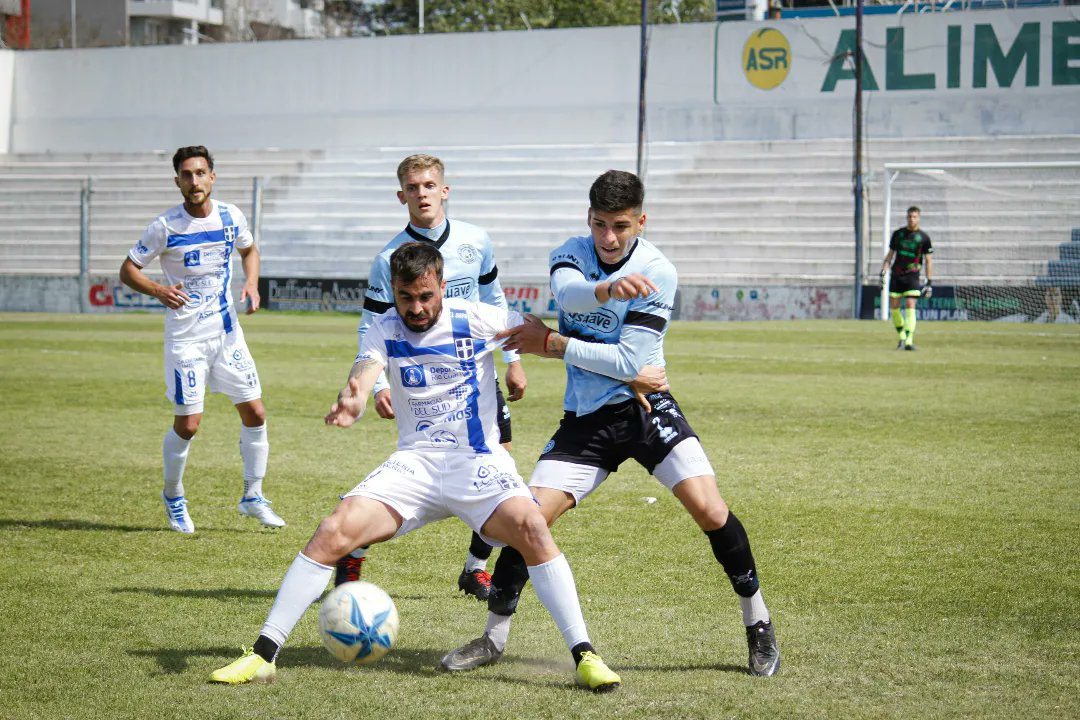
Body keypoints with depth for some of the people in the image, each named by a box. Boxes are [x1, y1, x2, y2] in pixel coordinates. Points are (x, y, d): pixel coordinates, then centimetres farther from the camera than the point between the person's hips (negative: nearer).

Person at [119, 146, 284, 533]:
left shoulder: (230, 216, 0)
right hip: (186, 337, -4)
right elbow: (127, 270, -4)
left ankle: (253, 496, 17)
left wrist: (252, 283, 1)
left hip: (228, 332, 4)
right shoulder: (165, 226, -12)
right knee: (188, 423, -5)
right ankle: (173, 496, 20)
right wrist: (158, 290, -23)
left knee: (255, 413, 2)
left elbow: (249, 250, 20)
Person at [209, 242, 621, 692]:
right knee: (333, 533, -18)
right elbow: (365, 372, -18)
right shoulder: (385, 330, 1)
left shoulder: (476, 320, -2)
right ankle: (263, 654, -10)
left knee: (531, 527, -30)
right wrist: (350, 402, -45)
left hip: (478, 461, -2)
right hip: (413, 464, 2)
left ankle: (584, 656, -22)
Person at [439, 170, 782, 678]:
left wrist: (550, 343, -15)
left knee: (710, 511, -16)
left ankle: (757, 622, 5)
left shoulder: (657, 272, -13)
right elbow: (566, 292, -29)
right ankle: (494, 636, 9)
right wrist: (606, 288, -51)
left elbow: (629, 363, -18)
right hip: (585, 417, 3)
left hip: (643, 405, -3)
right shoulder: (572, 253, -3)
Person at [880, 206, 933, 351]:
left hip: (912, 275, -3)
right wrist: (883, 272, 4)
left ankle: (909, 341, -17)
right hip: (896, 275, 3)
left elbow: (929, 260, 3)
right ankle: (902, 337, 19)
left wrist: (929, 282, -2)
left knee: (910, 306, -15)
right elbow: (890, 255, 15)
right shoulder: (898, 234, 9)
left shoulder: (923, 237, 1)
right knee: (894, 307, 2)